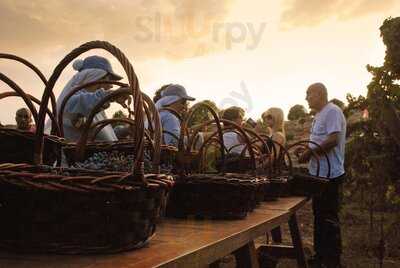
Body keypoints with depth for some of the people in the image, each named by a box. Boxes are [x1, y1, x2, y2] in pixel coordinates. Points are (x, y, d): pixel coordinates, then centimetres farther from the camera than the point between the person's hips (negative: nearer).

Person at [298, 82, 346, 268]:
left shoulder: (332, 111, -15)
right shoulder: (319, 115, 16)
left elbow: (333, 140, -24)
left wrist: (309, 153, -18)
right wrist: (306, 151, 8)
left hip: (329, 176, -10)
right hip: (319, 174, 10)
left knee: (329, 219, -2)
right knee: (319, 217, 17)